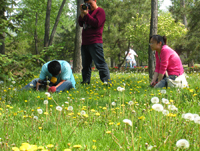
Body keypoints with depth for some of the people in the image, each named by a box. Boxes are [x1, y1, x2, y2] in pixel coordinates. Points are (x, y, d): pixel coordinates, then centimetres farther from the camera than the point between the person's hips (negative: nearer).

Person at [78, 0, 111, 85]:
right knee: (85, 65, 11)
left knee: (100, 63, -13)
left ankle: (107, 81, -16)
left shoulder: (100, 11, -1)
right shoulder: (88, 11, 22)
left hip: (95, 43, -8)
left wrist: (86, 14, -11)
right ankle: (85, 81, 17)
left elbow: (96, 23, -15)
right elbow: (81, 24, 15)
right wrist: (82, 13, 0)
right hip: (85, 43, 8)